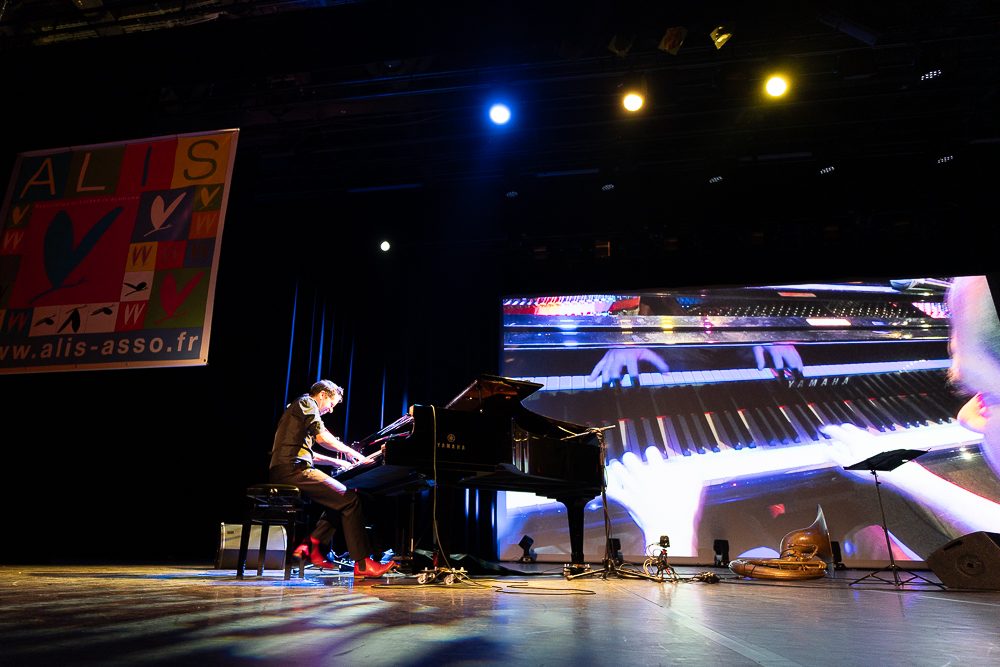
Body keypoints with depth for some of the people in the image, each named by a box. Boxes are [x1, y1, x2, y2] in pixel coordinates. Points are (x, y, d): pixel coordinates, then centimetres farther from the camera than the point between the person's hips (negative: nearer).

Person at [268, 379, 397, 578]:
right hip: (294, 470, -10)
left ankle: (312, 546, 4)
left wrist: (336, 462, 25)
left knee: (340, 499, 15)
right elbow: (321, 437, -14)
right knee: (350, 500, -16)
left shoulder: (296, 408, 30)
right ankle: (362, 563, -18)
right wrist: (350, 451, -3)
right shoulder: (307, 402, 0)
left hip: (283, 472, 10)